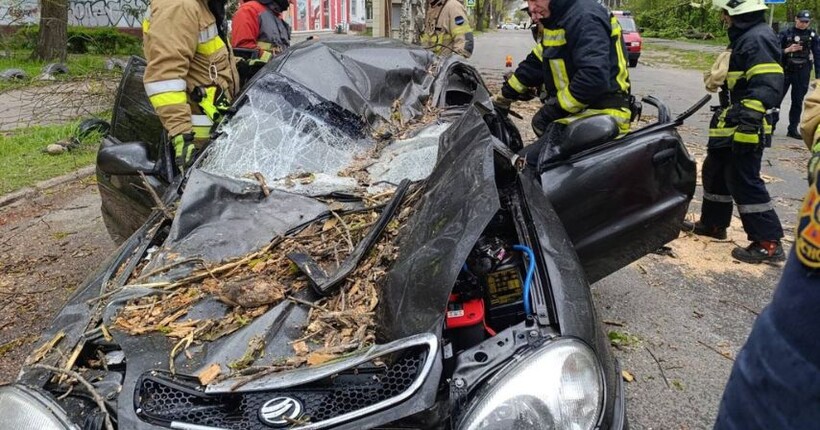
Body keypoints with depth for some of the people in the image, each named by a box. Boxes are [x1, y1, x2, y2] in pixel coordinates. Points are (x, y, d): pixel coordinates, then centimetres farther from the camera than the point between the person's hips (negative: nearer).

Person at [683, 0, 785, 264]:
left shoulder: (758, 38, -17)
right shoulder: (744, 36, 16)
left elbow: (768, 86, -27)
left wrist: (748, 121, -35)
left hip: (744, 129, -11)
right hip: (730, 125, 11)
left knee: (744, 182, -8)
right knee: (715, 172, 19)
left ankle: (769, 243, -1)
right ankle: (713, 223, 34)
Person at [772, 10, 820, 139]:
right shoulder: (786, 33, -1)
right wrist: (788, 50, -20)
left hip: (803, 73, 1)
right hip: (786, 71, -1)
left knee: (797, 101, 6)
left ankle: (793, 129, 12)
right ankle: (771, 125, 11)